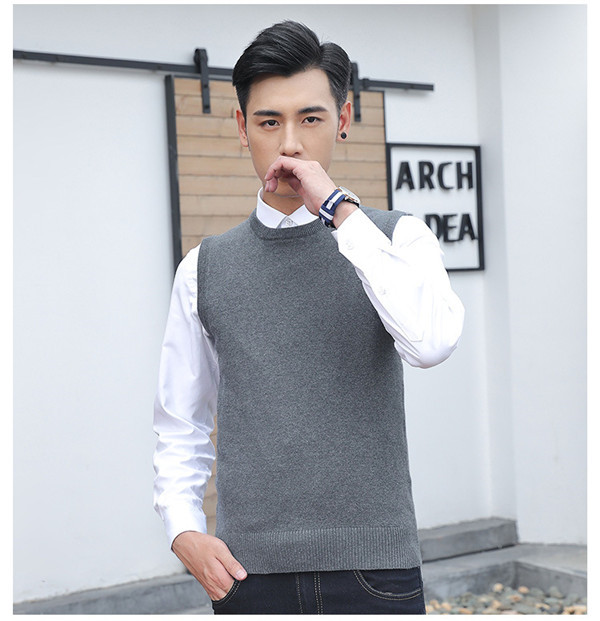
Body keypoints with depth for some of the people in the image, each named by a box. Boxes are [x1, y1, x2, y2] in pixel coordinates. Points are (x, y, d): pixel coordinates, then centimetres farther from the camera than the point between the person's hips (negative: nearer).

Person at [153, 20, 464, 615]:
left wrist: (338, 208, -18)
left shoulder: (398, 237, 1)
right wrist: (184, 530, -3)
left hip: (373, 566, -1)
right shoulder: (204, 269, 7)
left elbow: (431, 342, -21)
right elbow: (180, 426, 13)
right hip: (250, 572, 2)